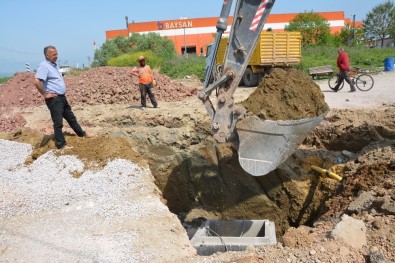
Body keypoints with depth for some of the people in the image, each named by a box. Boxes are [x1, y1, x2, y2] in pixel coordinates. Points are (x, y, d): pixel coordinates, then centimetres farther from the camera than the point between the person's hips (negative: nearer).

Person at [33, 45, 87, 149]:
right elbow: (36, 81, -28)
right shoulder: (43, 66, -16)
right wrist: (45, 94, -21)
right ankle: (61, 144, 6)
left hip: (62, 97, 9)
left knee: (71, 117, 21)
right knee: (58, 122, -2)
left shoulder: (55, 65, 13)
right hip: (54, 99, -9)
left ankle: (82, 134, 35)